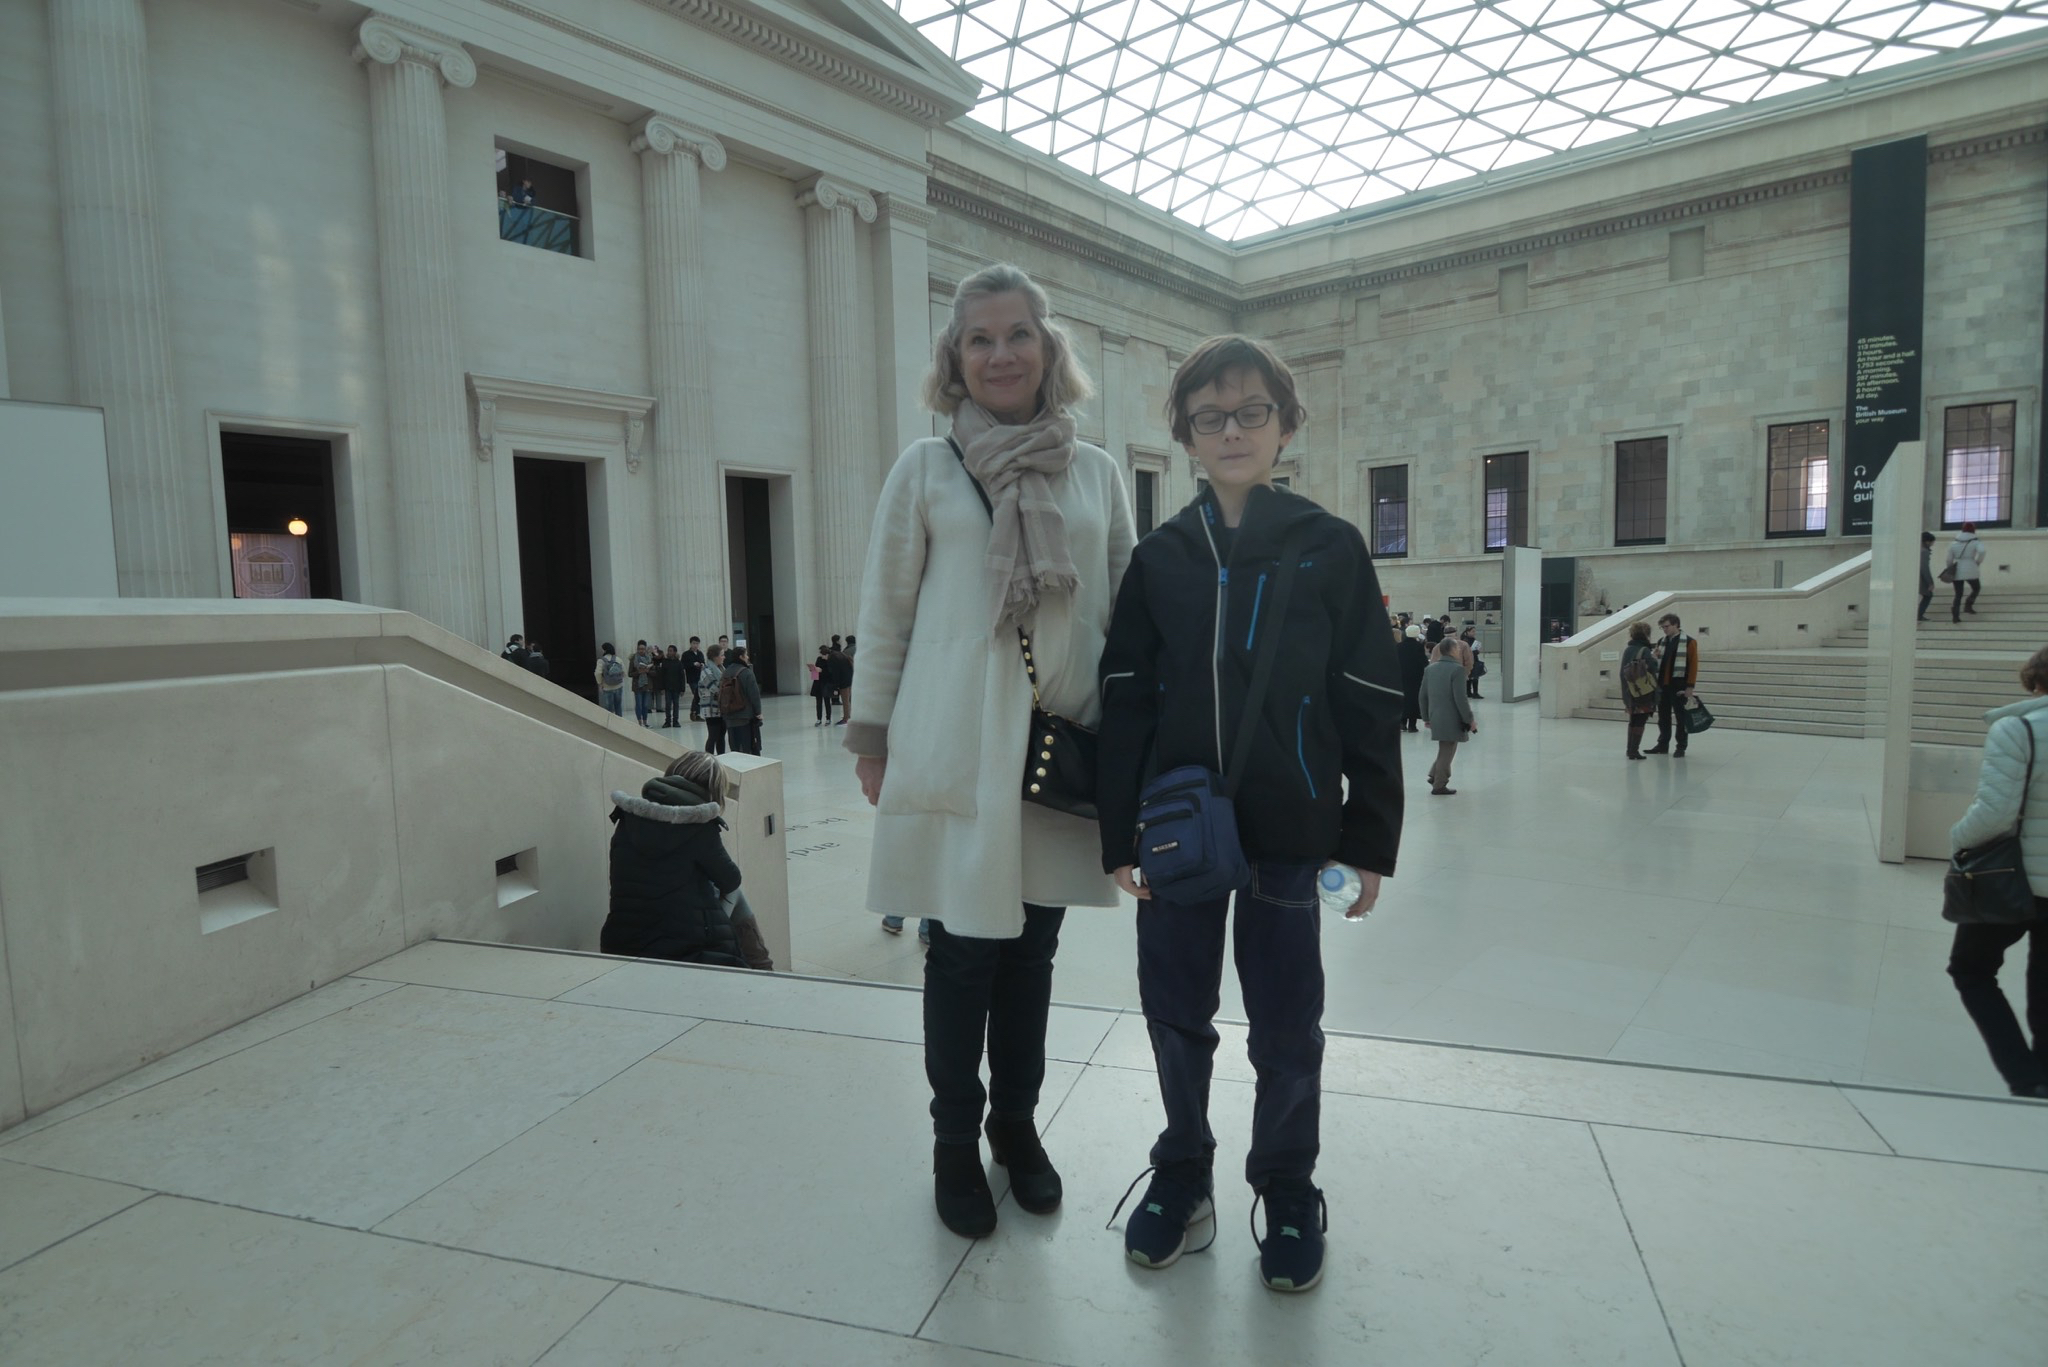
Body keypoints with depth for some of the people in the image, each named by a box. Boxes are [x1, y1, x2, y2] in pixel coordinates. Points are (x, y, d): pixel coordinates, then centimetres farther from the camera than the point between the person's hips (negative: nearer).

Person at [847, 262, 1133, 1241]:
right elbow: (886, 612, 3)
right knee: (963, 948, 5)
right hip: (957, 748, -2)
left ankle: (1015, 1121, 34)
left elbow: (1125, 610, 12)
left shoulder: (1097, 473, 8)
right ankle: (955, 1142, 27)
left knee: (1033, 942, 13)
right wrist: (872, 739, 3)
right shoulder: (927, 469, 1)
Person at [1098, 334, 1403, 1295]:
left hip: (1288, 831, -1)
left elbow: (1370, 704, -2)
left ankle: (1288, 1191, 34)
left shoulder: (1330, 550, -2)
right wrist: (1120, 837, -3)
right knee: (1176, 1014, 14)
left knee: (1285, 1027, 10)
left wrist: (1369, 840, -4)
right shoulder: (1159, 558, 3)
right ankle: (1183, 1172, 37)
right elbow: (1127, 702, 1)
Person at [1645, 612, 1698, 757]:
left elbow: (1693, 665, -9)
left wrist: (1690, 686, -13)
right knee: (1663, 718, 12)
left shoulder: (1689, 642, -6)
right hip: (1663, 686, 6)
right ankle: (1662, 745, 21)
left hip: (1679, 687, -6)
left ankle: (1681, 747, 9)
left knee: (1681, 718, 2)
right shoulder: (1661, 642, 12)